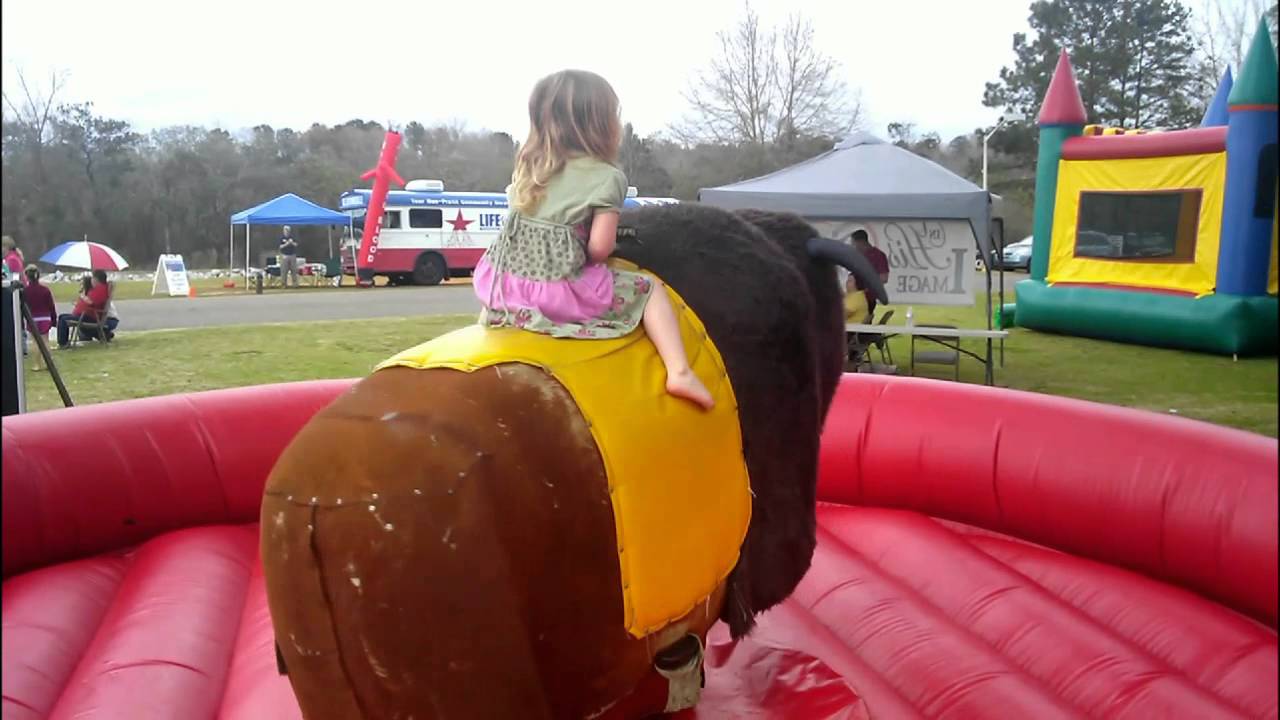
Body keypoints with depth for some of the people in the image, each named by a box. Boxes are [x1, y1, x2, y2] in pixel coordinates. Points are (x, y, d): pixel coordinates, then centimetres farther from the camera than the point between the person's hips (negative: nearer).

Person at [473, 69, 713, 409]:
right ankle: (679, 371, -3)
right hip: (560, 291, -6)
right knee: (649, 288, 9)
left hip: (502, 285, 6)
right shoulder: (606, 178, -7)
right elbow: (600, 247, -14)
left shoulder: (528, 167, 11)